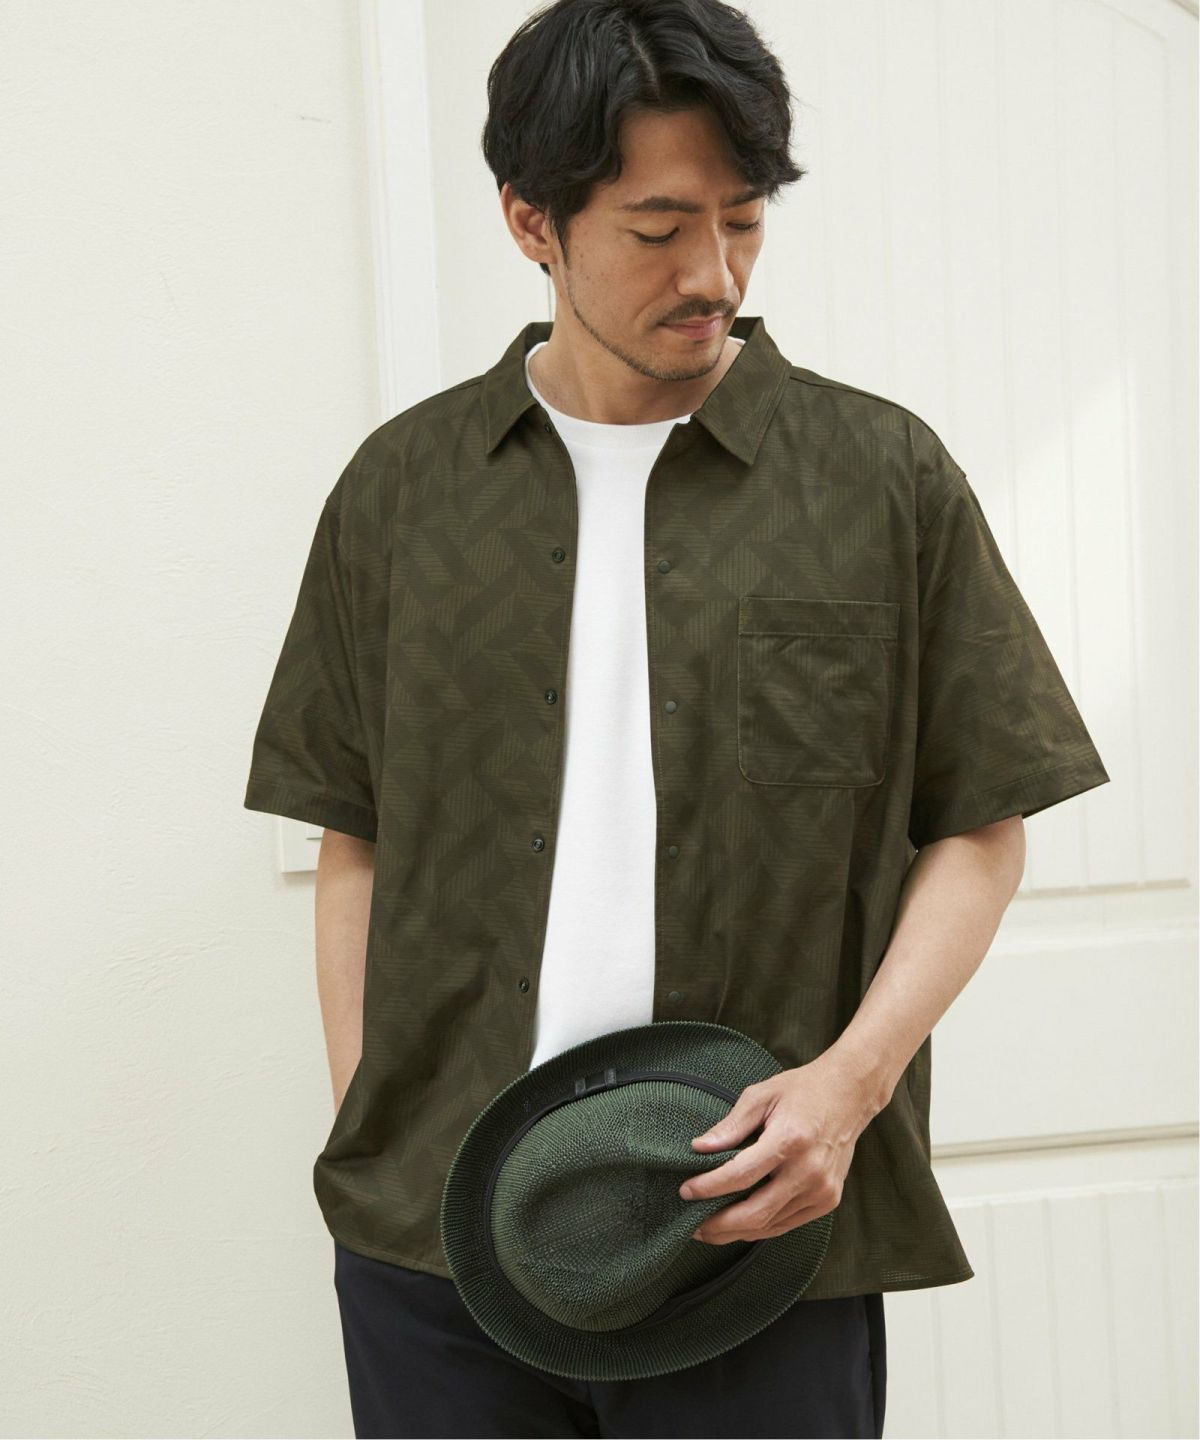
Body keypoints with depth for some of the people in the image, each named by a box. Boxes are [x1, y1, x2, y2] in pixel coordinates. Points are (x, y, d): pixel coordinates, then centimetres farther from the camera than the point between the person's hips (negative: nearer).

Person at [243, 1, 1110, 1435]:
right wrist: (361, 1127, 2)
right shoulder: (401, 487, 7)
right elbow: (355, 841, 11)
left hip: (766, 1233, -1)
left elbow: (981, 830, 3)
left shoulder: (887, 478, 3)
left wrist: (854, 1076, -10)